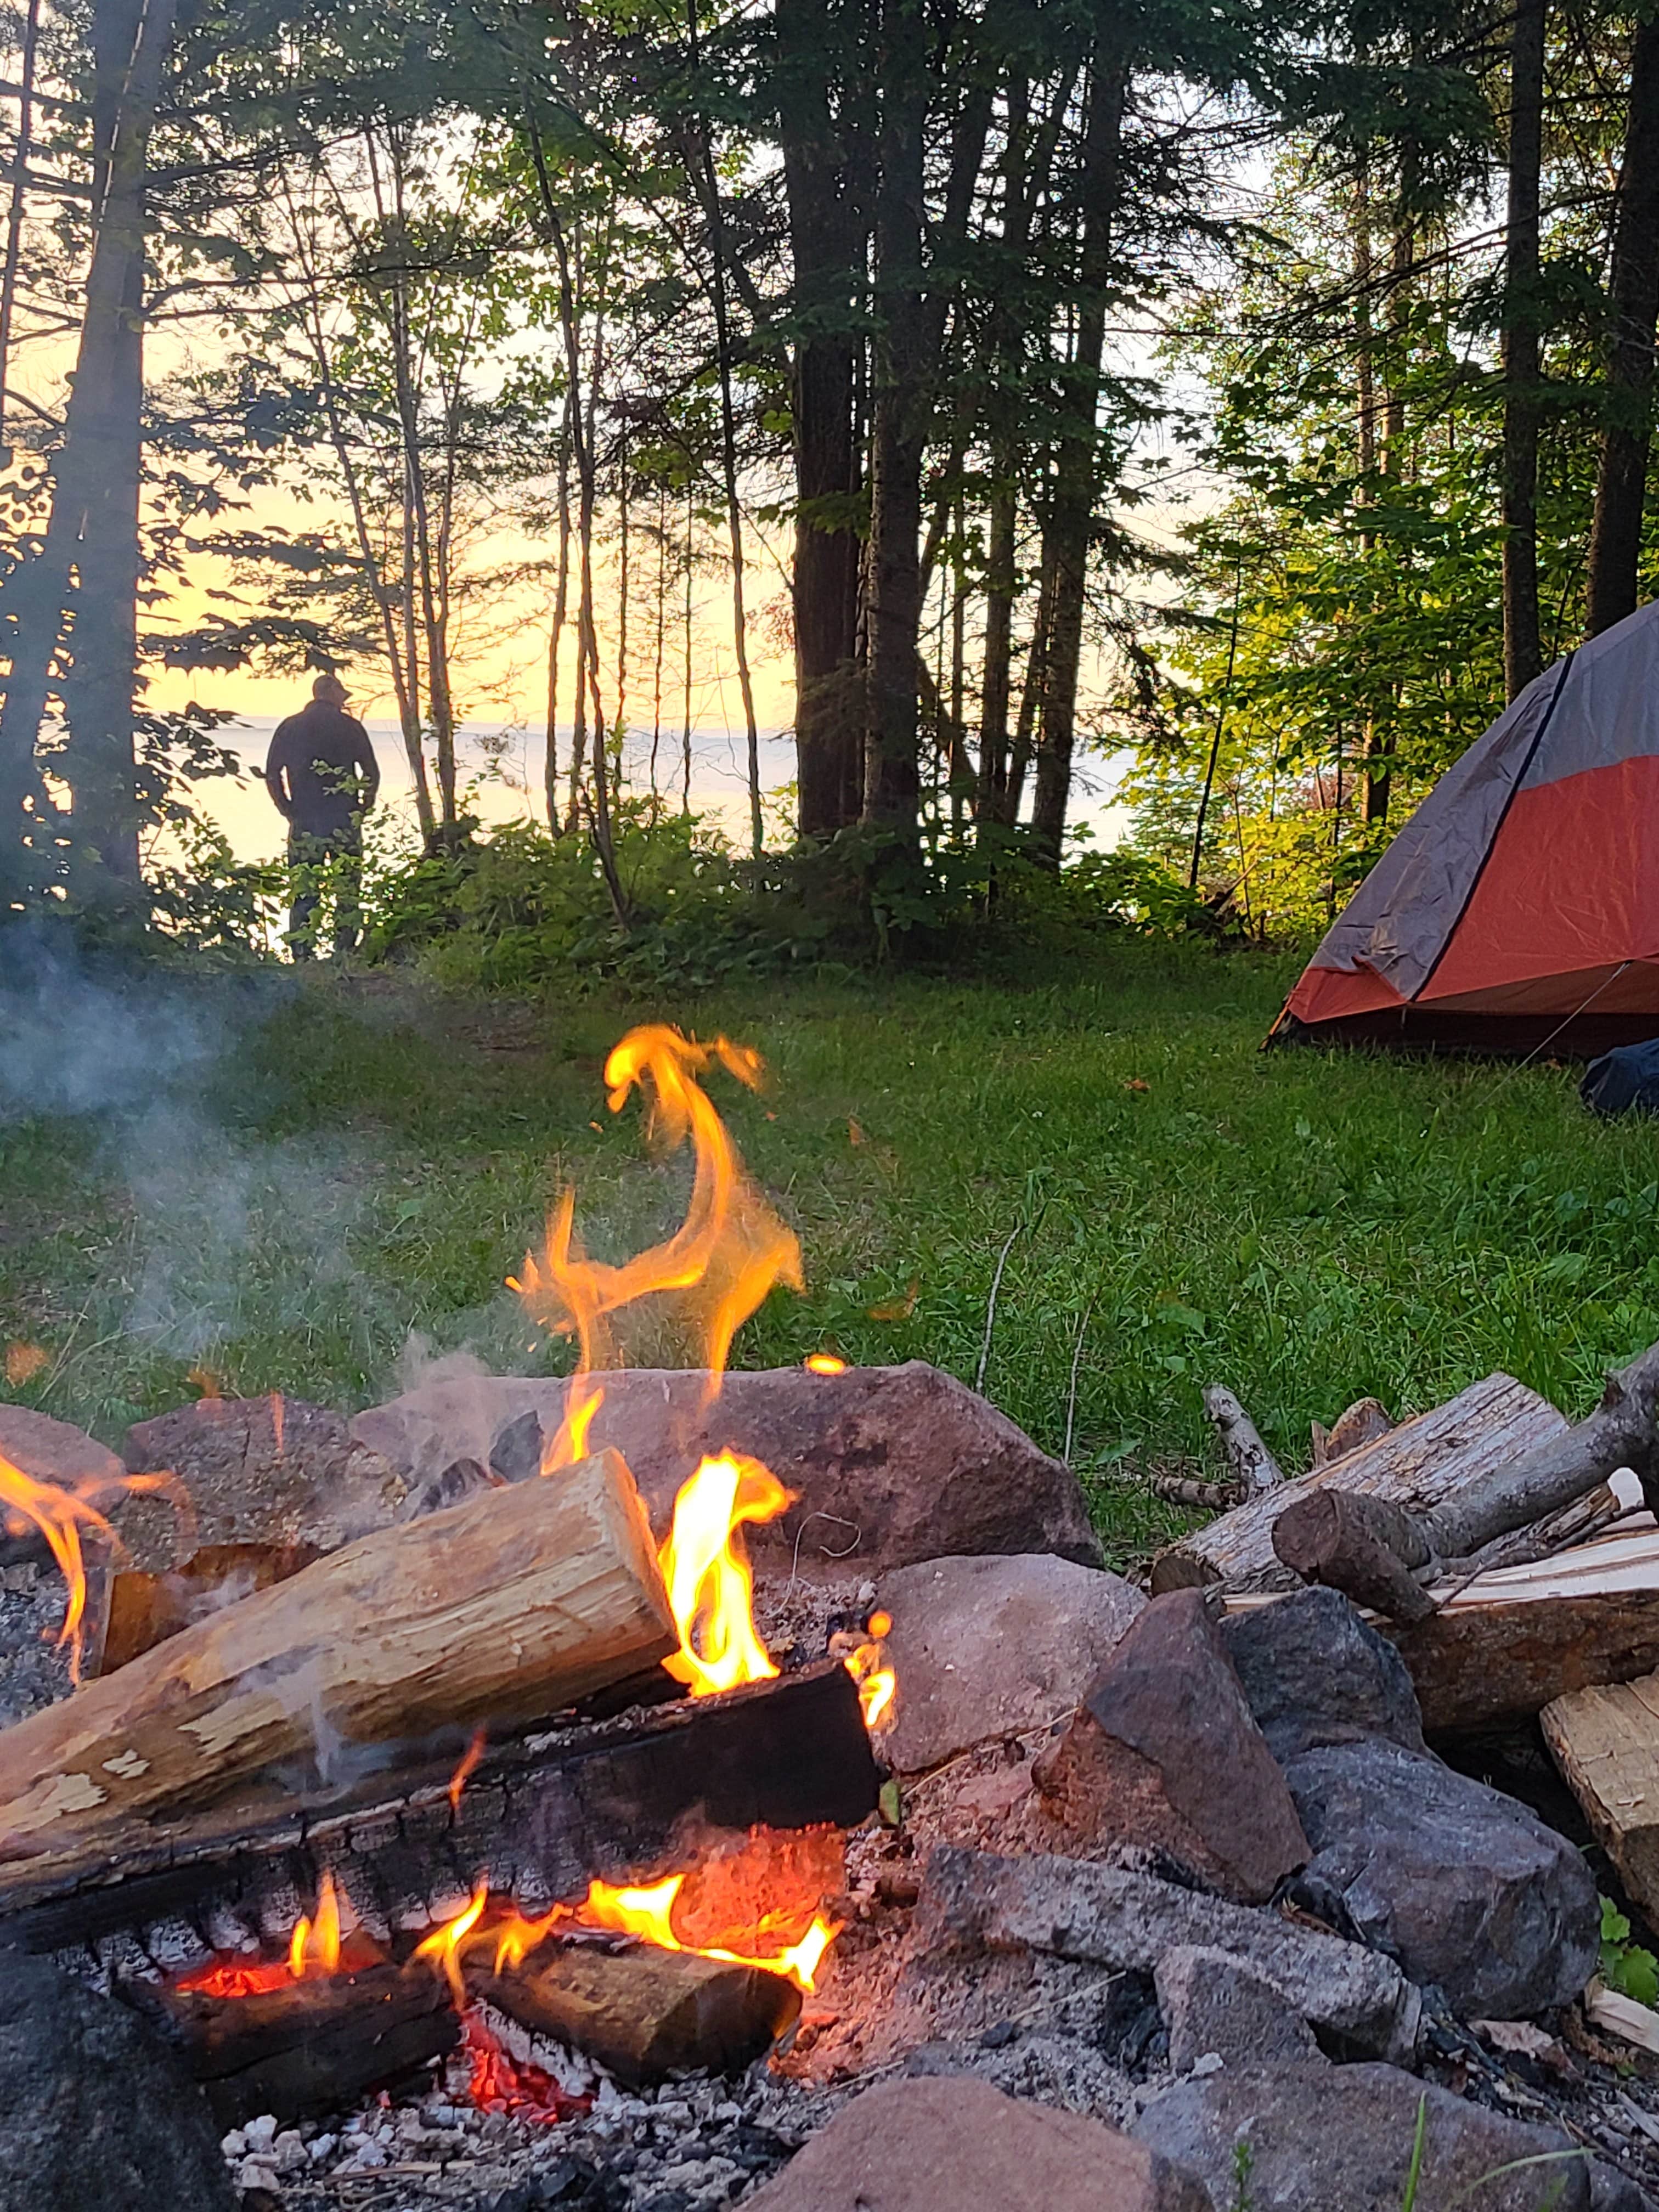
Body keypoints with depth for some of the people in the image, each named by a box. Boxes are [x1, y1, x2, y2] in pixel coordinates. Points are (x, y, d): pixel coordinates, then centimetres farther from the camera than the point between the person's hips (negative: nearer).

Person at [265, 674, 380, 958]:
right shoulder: (350, 726, 2)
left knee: (304, 894, 2)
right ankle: (345, 957, 3)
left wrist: (289, 812, 11)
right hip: (345, 823, -1)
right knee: (348, 893, 6)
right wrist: (362, 810, 11)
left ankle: (302, 959, -3)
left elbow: (272, 775, 4)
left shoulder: (289, 727, 7)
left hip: (304, 822, 2)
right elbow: (372, 774, 0)